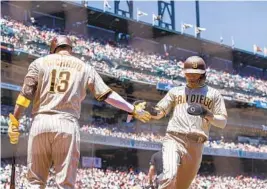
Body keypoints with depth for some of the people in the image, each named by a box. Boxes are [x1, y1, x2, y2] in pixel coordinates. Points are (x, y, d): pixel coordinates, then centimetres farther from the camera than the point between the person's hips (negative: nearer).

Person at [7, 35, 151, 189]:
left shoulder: (40, 62, 13)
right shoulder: (84, 67, 14)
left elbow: (26, 93, 2)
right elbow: (107, 95, 10)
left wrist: (14, 121, 4)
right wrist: (133, 109, 17)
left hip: (41, 122, 0)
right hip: (67, 124, 0)